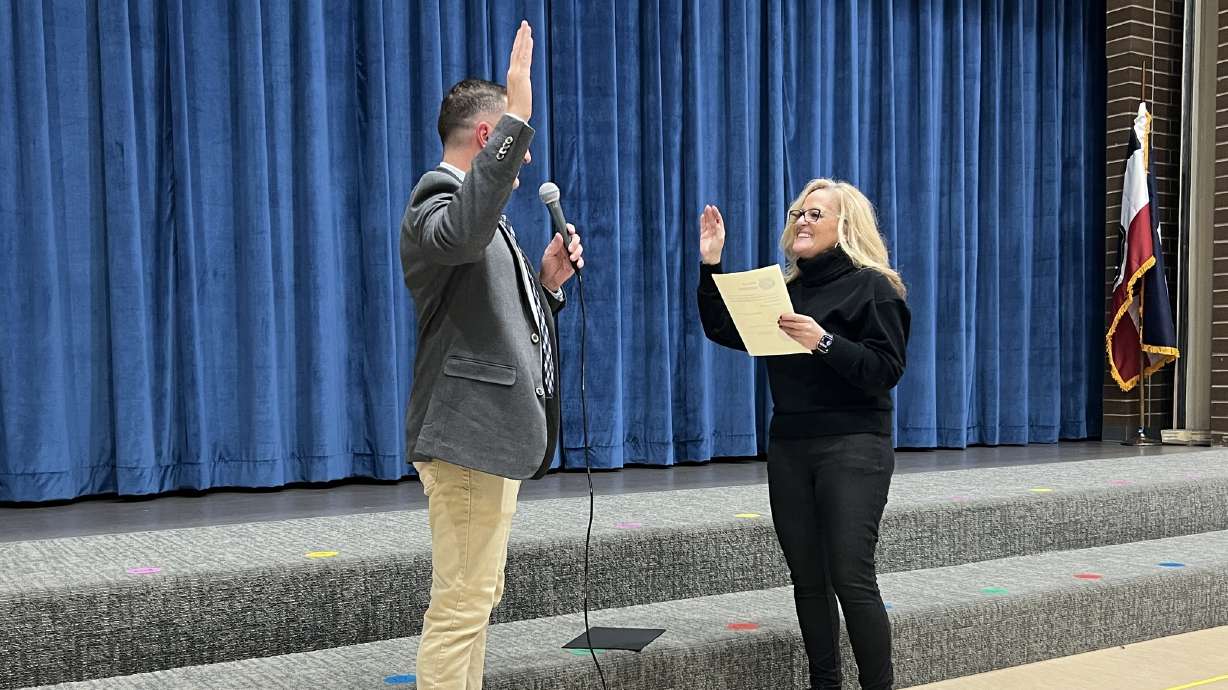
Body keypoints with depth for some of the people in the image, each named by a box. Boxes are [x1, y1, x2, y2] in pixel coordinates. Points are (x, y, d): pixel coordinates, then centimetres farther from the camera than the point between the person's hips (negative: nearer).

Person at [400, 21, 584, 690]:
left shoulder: (481, 217, 20)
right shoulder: (437, 204, -12)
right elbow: (464, 232, -39)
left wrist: (547, 280, 6)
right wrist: (519, 115, -37)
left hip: (492, 432, 11)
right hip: (467, 434, -11)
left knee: (476, 596, 17)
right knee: (461, 604, -6)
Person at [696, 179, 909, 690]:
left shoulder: (872, 286, -4)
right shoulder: (786, 289, 15)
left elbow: (886, 371, -12)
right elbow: (724, 331, 12)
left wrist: (825, 342, -24)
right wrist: (711, 266, 5)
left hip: (853, 448, -6)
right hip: (789, 448, 6)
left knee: (851, 579, -10)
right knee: (808, 581, 8)